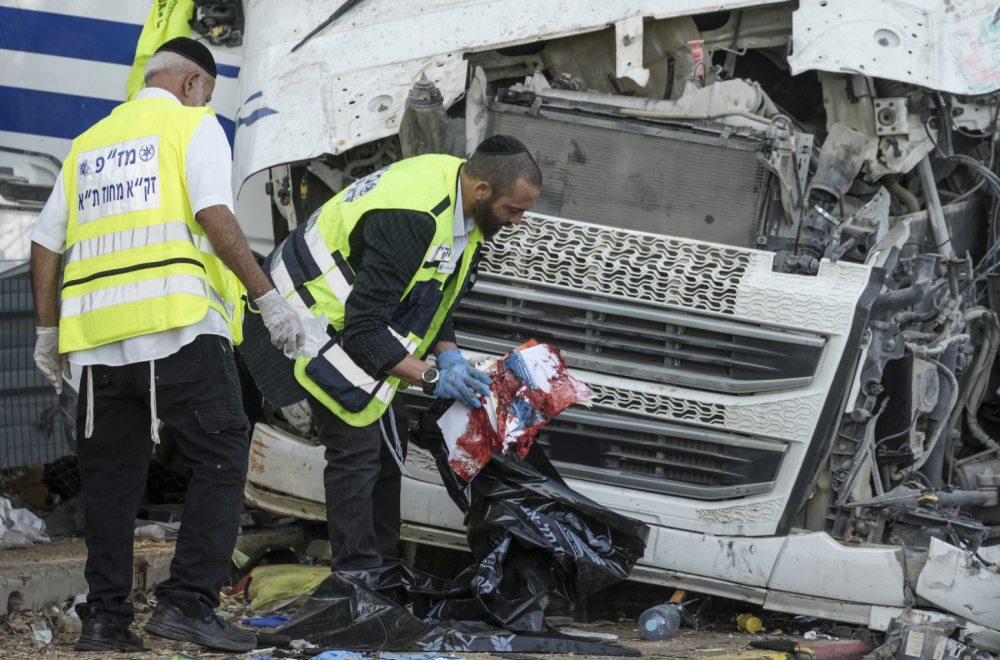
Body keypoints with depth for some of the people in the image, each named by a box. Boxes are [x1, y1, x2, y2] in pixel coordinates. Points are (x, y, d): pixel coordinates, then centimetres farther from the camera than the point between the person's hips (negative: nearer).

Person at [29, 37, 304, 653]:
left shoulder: (89, 143, 24)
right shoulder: (194, 124, 6)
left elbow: (46, 243, 21)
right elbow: (215, 216, -10)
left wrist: (49, 330, 28)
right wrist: (268, 296, -10)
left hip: (100, 335, 6)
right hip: (179, 325, -6)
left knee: (112, 475, 11)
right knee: (221, 459, -3)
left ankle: (105, 618, 8)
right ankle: (188, 601, -14)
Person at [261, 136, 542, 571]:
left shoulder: (461, 201, -4)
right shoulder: (411, 220, -35)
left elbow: (434, 296, 8)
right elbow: (363, 329, -33)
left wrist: (448, 354, -7)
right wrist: (432, 378, -29)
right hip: (317, 310, -10)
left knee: (388, 434, 11)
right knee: (358, 445, -13)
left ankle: (382, 566, 19)